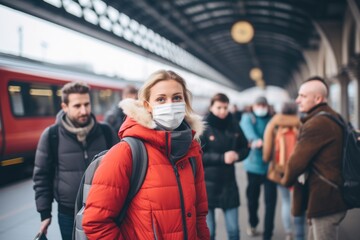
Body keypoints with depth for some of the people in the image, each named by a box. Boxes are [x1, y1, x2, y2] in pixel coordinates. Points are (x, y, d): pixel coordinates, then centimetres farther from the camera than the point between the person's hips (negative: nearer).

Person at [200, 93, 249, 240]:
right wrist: (221, 158, -19)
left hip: (228, 183, 3)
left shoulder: (234, 125, 2)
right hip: (207, 184, -3)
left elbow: (245, 148, 11)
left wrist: (237, 155, -10)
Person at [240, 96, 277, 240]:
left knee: (270, 200, -1)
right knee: (252, 197, 13)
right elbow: (248, 129, -20)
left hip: (270, 165, 1)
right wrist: (255, 140, -42)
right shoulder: (248, 117, 3)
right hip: (254, 164, 0)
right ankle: (252, 224, 37)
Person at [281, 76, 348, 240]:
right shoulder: (333, 117, 12)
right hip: (329, 194, 10)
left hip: (324, 198, -10)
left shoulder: (316, 123, -21)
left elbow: (298, 160, -20)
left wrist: (286, 180, 0)